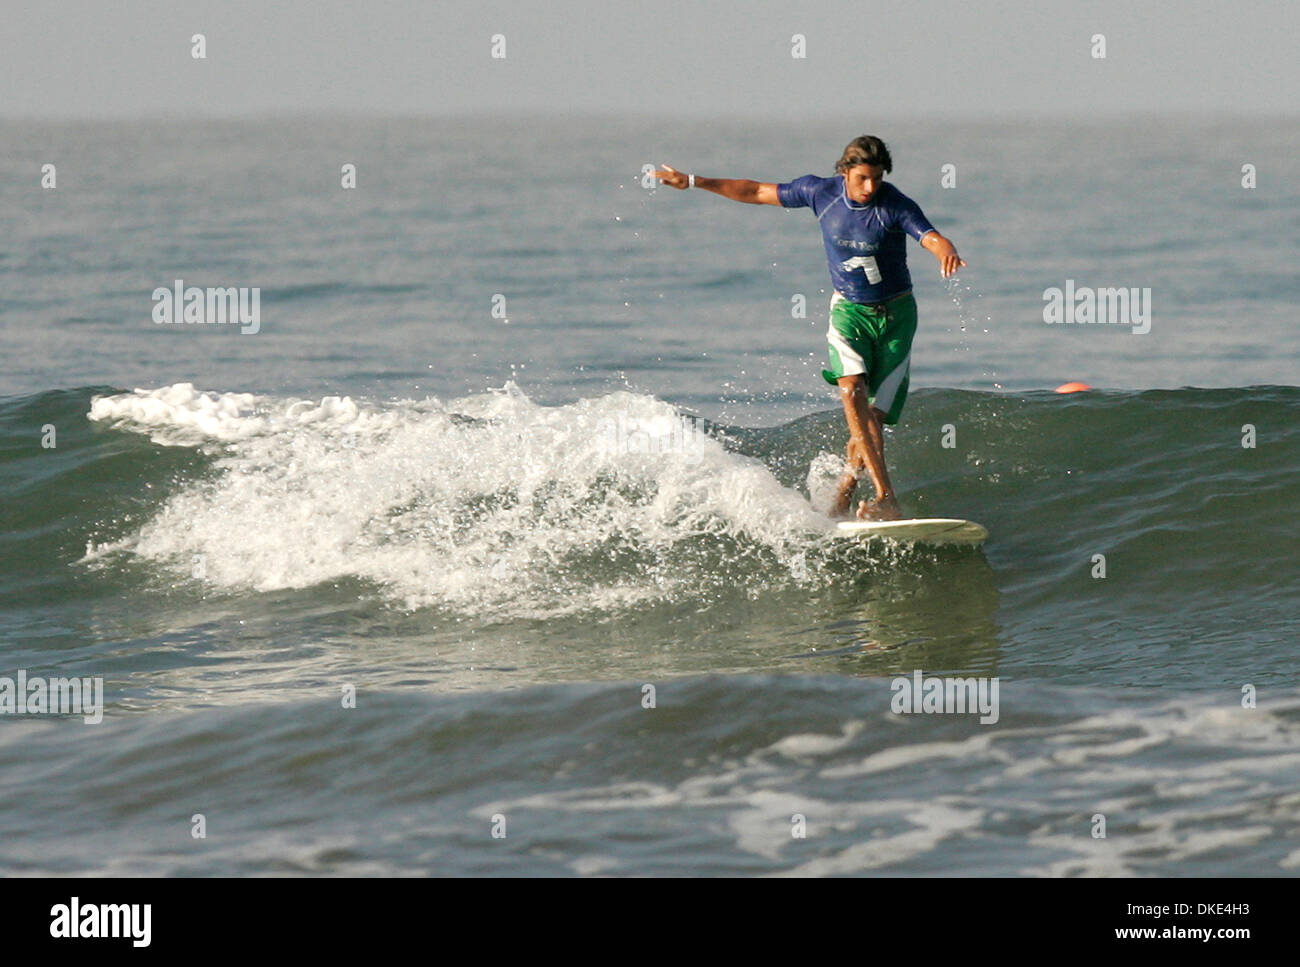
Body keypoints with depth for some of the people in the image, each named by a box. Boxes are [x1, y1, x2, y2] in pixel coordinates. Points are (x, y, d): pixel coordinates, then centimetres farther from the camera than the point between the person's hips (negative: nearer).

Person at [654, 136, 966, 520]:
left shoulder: (895, 206, -16)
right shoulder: (821, 192, -7)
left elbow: (931, 237, -32)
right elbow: (758, 192, 5)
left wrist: (947, 252, -57)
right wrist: (694, 182, 7)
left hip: (896, 314, -1)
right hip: (849, 310, 1)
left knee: (874, 417, -7)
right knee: (852, 388, -24)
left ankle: (840, 501, 11)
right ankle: (886, 498, -31)